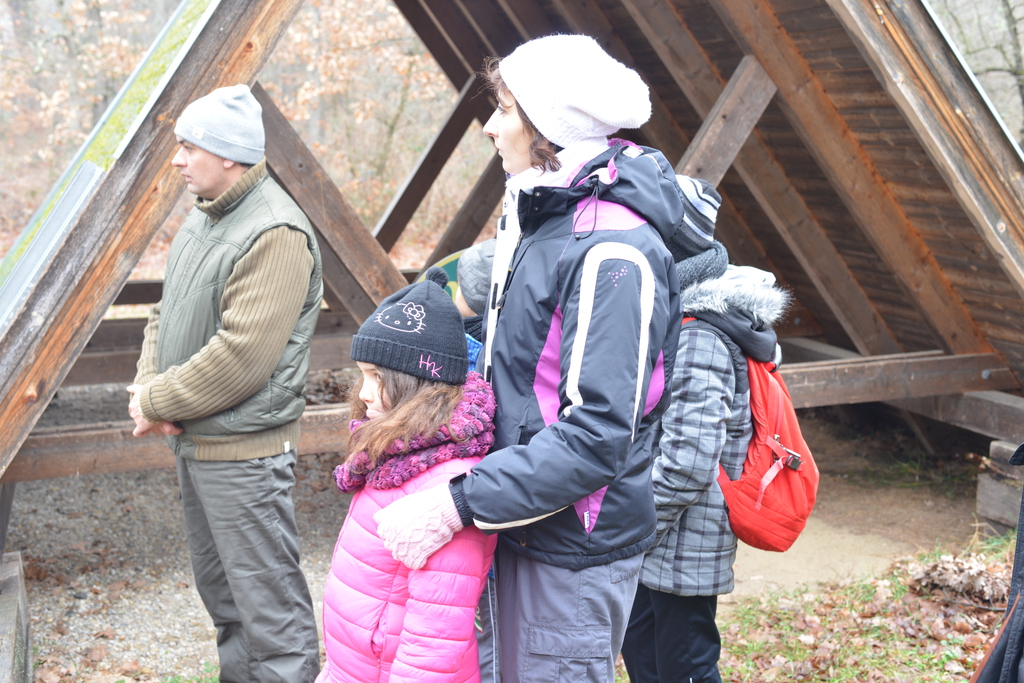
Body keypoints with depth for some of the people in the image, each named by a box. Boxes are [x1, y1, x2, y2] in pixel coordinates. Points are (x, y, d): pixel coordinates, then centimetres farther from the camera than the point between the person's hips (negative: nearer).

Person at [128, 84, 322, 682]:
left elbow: (242, 357, -26)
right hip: (194, 443, 10)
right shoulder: (205, 217, 11)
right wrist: (147, 386, -1)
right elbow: (166, 314, 16)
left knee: (268, 601, -1)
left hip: (244, 453, -10)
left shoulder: (275, 234, -21)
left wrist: (158, 401, -14)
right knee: (221, 589, 23)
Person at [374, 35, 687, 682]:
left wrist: (460, 503, -26)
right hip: (521, 529, 9)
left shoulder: (613, 253, -24)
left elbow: (598, 435, -28)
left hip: (577, 551, -9)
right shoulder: (537, 219, 7)